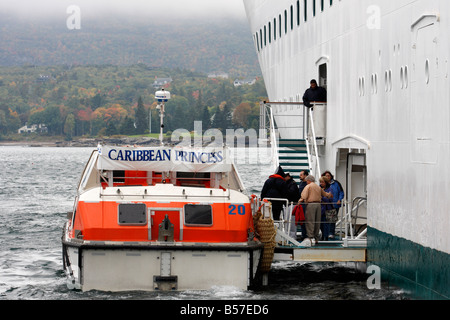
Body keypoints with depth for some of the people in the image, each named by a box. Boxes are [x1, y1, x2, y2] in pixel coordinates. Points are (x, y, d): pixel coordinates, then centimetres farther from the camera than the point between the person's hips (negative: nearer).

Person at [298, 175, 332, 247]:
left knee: (310, 221, -8)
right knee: (317, 222, 8)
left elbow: (304, 196, -12)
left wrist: (300, 201, -2)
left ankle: (310, 237, -17)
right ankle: (316, 238, 11)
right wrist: (330, 195, 51)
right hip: (318, 204, 6)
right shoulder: (319, 187, 19)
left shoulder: (308, 186, 1)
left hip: (311, 204, -6)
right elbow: (325, 194, 32)